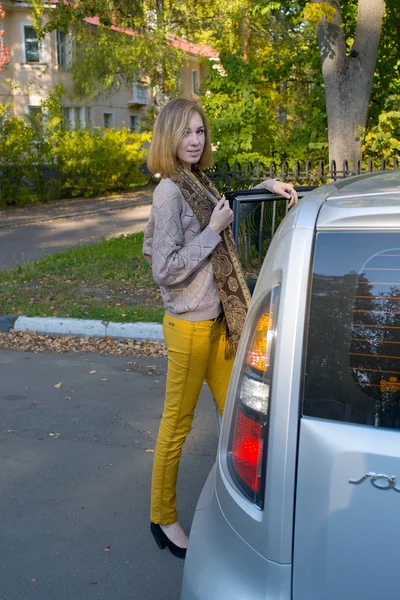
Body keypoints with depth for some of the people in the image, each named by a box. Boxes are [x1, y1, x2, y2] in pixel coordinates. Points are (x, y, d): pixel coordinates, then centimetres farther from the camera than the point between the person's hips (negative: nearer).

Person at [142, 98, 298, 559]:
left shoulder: (197, 183, 7)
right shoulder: (170, 192, -18)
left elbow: (229, 210, 28)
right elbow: (166, 270, -22)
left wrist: (266, 187, 12)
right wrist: (213, 230, -19)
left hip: (216, 321, 9)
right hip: (189, 326, -8)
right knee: (177, 423, 6)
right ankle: (163, 518, 24)